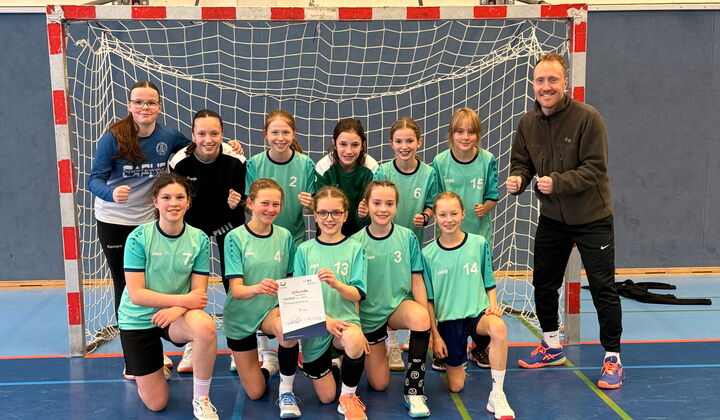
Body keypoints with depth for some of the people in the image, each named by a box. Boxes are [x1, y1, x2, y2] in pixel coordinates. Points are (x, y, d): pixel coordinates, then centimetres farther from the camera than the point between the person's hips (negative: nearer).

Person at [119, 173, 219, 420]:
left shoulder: (199, 239, -10)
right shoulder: (139, 238, -16)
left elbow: (198, 292, -10)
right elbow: (136, 294, -19)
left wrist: (178, 309, -30)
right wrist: (184, 299, -25)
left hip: (177, 316, 1)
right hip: (138, 319, -1)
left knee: (205, 325, -37)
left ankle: (201, 400, -15)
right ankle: (149, 364, 39)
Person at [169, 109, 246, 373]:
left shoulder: (235, 160, -24)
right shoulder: (180, 162, -23)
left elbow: (241, 200, -15)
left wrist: (236, 204, -37)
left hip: (227, 223, 0)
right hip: (192, 224, 1)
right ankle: (192, 347, 15)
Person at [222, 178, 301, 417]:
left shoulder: (284, 236, -5)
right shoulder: (235, 238, -13)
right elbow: (236, 290, -19)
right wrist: (257, 288, -41)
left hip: (272, 309, 1)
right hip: (241, 316, -1)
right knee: (255, 393, 5)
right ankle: (269, 363, 41)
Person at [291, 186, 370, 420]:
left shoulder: (355, 249, -1)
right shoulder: (304, 250, 1)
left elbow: (357, 295, -7)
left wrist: (336, 284, -27)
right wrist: (325, 319, -18)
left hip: (345, 320, -1)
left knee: (354, 340, -39)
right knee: (326, 397, 5)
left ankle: (349, 396, -10)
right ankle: (330, 365, 41)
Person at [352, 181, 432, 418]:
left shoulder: (408, 238, -7)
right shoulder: (356, 242, -10)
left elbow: (417, 281, -4)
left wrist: (427, 320, -13)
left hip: (400, 305, 0)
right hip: (369, 314, 0)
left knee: (420, 318, -37)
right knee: (379, 385, 3)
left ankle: (414, 392, -20)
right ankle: (377, 350, 39)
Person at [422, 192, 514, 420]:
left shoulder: (479, 244, -3)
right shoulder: (428, 254, -4)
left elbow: (489, 283, 8)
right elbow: (428, 299, 1)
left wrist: (493, 306, -10)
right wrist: (435, 335, -1)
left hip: (478, 312, 0)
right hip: (448, 319, 1)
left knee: (499, 328, -37)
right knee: (456, 386, 2)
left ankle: (497, 395, -21)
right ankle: (460, 359, 38)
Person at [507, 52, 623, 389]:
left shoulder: (587, 117, -17)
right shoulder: (528, 123, 0)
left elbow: (595, 169, -20)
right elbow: (522, 163, 5)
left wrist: (557, 182, -34)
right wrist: (518, 179, -18)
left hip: (591, 218, -5)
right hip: (551, 218, 5)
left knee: (603, 288, 0)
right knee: (543, 284, 14)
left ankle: (612, 358, 15)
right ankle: (551, 346, 34)